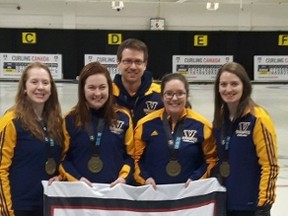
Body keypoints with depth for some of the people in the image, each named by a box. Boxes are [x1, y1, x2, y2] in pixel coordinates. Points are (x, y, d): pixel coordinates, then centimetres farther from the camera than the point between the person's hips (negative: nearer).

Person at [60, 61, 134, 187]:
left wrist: (124, 177, -10)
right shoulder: (71, 119, 1)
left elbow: (130, 155, 6)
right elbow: (64, 157, 1)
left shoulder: (123, 118, 3)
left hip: (115, 189, 1)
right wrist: (76, 179, -13)